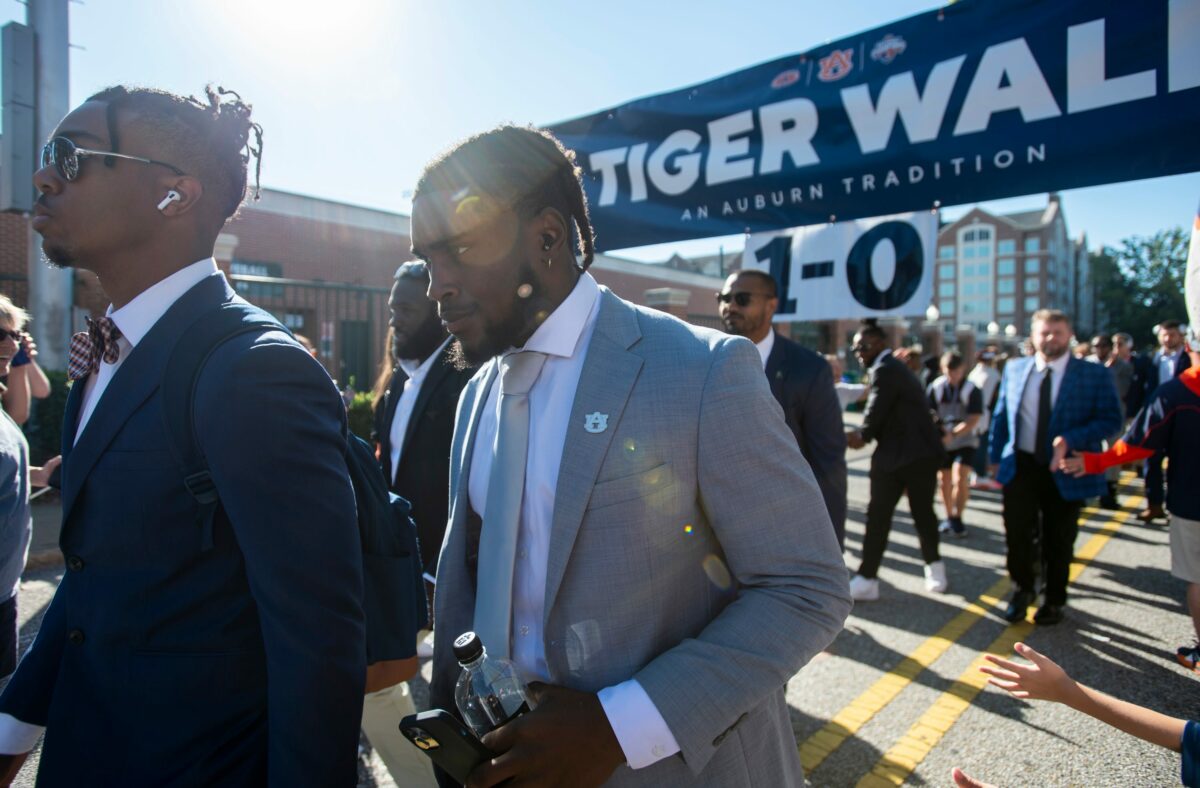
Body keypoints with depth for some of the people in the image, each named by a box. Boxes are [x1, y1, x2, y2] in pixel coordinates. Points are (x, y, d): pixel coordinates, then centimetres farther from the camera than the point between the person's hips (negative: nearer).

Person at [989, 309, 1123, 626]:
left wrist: (1070, 440, -24)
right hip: (1021, 466, 2)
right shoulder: (1015, 369, 2)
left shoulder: (1095, 375, -6)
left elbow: (1111, 420, -9)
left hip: (1065, 470, -1)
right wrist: (997, 457, 6)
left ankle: (1054, 601, 33)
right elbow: (1001, 415, 8)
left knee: (1058, 541, 12)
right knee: (1017, 534, 0)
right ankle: (1022, 591, 25)